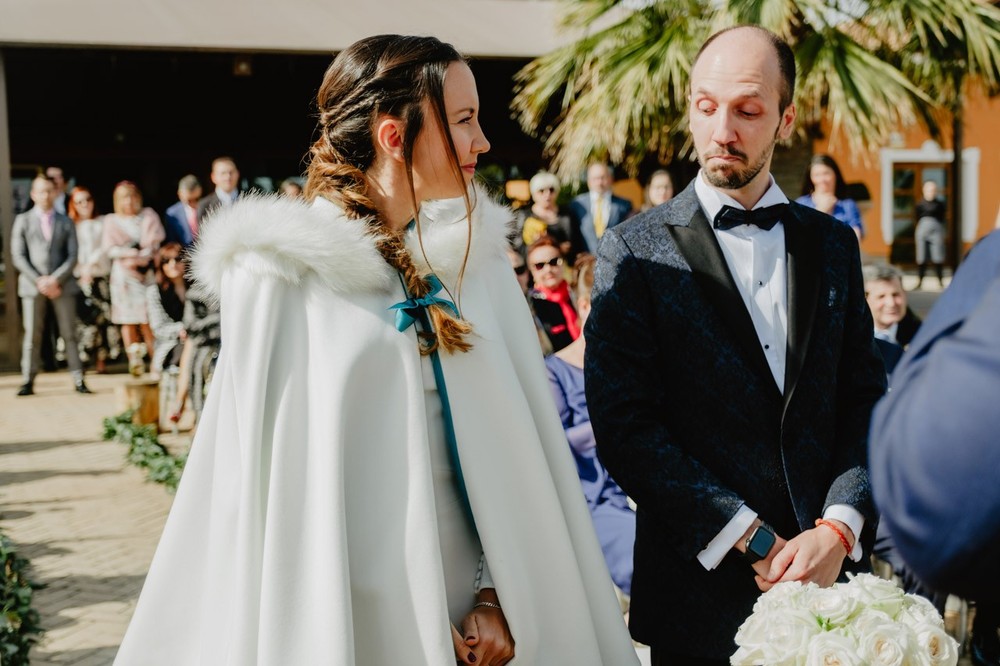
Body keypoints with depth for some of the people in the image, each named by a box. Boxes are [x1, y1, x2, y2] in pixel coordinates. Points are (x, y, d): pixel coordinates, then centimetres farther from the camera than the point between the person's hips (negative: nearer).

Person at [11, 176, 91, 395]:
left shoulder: (66, 222, 13)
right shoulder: (22, 221, 9)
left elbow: (72, 256, 5)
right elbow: (18, 256, 2)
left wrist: (55, 279, -10)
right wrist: (39, 280, -10)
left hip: (62, 284, 1)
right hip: (32, 285, -1)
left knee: (69, 334, -1)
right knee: (32, 335, -1)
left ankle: (78, 380, -1)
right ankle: (28, 381, 1)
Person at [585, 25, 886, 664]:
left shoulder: (834, 244, 7)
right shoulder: (636, 251, -5)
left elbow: (867, 401, 5)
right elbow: (624, 425, -12)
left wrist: (839, 526, -11)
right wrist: (755, 545, -15)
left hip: (829, 571, 3)